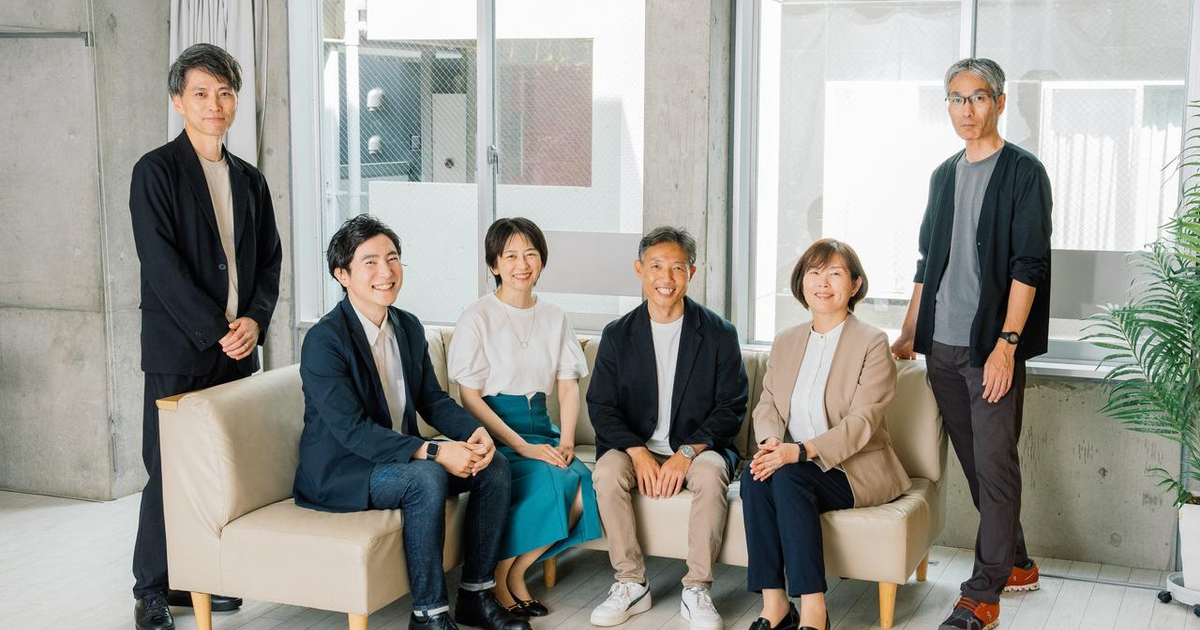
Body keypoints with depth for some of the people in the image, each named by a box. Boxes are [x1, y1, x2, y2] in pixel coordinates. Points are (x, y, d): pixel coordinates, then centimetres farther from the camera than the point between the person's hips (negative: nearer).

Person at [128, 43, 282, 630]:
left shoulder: (249, 179, 14)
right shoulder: (156, 170, -4)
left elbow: (269, 260, 14)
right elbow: (161, 264, -11)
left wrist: (255, 320, -3)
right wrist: (217, 330, -14)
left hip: (238, 346, 5)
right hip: (178, 349, -5)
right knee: (169, 469, -1)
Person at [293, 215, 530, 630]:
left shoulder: (409, 328, 6)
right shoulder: (324, 340, -19)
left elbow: (433, 399, 10)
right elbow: (352, 430, -25)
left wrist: (475, 433, -12)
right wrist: (434, 451, -31)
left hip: (400, 455, 8)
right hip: (340, 473, -8)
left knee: (494, 466, -6)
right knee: (427, 480, -33)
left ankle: (476, 594, 4)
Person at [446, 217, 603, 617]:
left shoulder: (553, 317, 13)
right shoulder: (478, 317, -4)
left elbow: (568, 386, 10)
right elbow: (470, 397, -8)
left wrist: (566, 440, -8)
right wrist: (524, 447, -16)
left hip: (539, 428, 5)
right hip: (492, 432, -5)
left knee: (584, 486, -24)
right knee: (552, 482, -31)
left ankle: (516, 572, -4)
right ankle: (496, 580, -10)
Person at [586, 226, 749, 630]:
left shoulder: (719, 334, -1)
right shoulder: (618, 335, 4)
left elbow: (731, 408, -4)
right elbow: (601, 407, 0)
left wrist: (687, 453, -19)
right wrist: (638, 452, -17)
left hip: (698, 448, -1)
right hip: (635, 447, 2)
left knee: (711, 472, -34)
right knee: (607, 471, -29)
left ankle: (696, 591, -23)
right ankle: (631, 585, -18)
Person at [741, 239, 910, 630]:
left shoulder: (872, 343, -4)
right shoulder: (785, 342, 15)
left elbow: (862, 421, -13)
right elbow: (767, 404, 9)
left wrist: (801, 451, -26)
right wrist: (771, 443, -15)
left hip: (856, 470, -4)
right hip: (794, 464, 5)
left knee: (788, 478, -32)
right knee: (754, 476, -28)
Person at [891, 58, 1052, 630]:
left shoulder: (1023, 172, -3)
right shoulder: (944, 176, 16)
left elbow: (1028, 265, -11)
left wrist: (1006, 343, -17)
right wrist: (909, 334, 16)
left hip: (992, 346, -6)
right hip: (942, 346, 6)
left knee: (994, 466, -5)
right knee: (974, 464, 12)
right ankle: (1015, 564, 26)